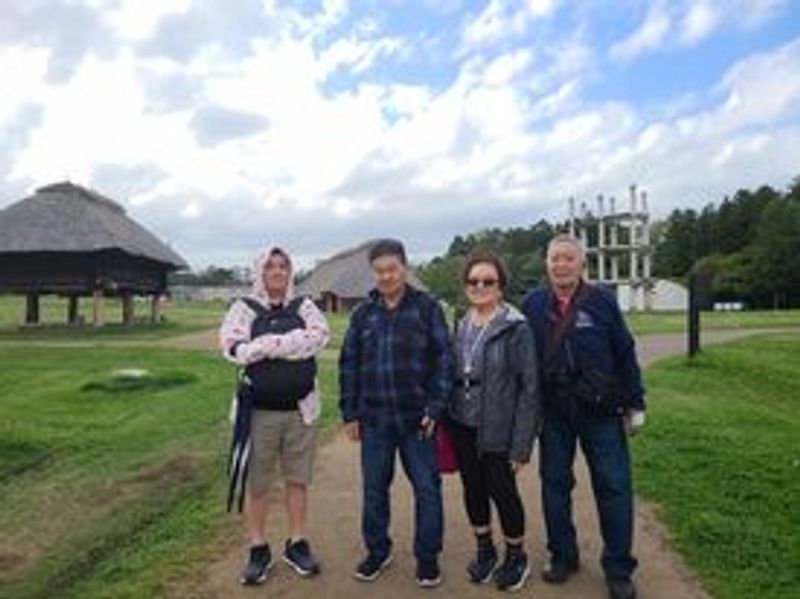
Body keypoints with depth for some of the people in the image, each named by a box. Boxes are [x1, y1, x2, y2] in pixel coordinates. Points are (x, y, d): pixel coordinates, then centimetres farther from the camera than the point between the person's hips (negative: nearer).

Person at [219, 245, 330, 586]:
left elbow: (320, 336, -14)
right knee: (257, 484, 8)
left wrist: (268, 344, -19)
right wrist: (292, 342, -20)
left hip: (301, 409, 2)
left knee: (298, 480, 12)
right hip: (259, 410, -1)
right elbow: (232, 348, -16)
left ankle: (297, 544, 28)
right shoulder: (244, 308, 0)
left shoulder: (303, 306, 5)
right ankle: (258, 550, 24)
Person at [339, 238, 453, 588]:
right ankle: (377, 552, 32)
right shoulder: (363, 314, 6)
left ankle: (427, 556, 25)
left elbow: (443, 359, -4)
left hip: (417, 417, -2)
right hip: (374, 418, 3)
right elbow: (348, 365, 9)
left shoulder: (427, 308, -2)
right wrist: (349, 414, 5)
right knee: (374, 489, 13)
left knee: (427, 488, 6)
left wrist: (435, 408, -10)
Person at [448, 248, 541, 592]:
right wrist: (446, 419, 7)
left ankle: (516, 557, 32)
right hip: (462, 426, 5)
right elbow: (453, 375, 11)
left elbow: (529, 388, -13)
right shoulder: (462, 327, 6)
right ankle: (485, 551, 38)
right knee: (473, 489, 16)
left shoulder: (516, 328, -13)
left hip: (497, 430, -5)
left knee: (503, 491, 8)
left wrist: (522, 443, -15)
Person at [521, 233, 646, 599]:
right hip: (553, 413, 1)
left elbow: (625, 354, 1)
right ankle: (562, 556, 30)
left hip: (600, 411, -1)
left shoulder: (602, 301, -2)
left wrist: (635, 403, 2)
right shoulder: (532, 305, 0)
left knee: (614, 487, 5)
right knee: (554, 485, 11)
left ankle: (618, 569, 21)